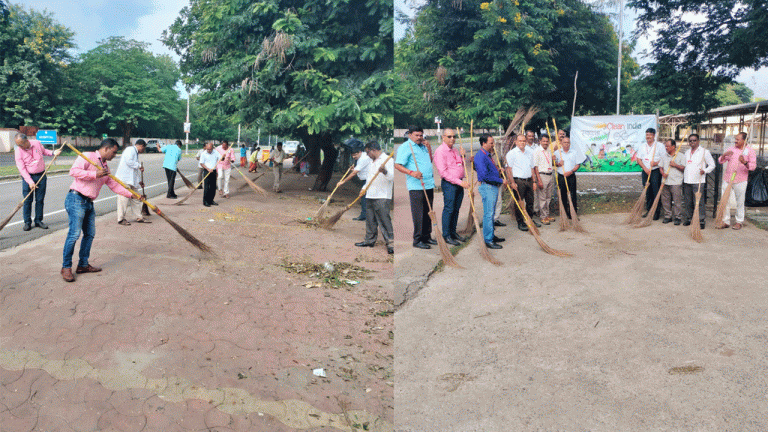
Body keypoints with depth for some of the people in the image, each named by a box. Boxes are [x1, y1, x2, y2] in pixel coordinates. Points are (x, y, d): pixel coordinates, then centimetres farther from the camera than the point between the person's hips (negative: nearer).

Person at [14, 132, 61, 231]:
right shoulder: (18, 151, -12)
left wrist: (53, 153, 0)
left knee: (40, 200, 4)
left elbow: (44, 151, 20)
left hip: (41, 176, 2)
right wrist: (30, 182, -23)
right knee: (27, 201, -2)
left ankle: (38, 221, 14)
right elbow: (21, 169, -15)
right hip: (28, 177, -2)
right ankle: (27, 222, 8)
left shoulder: (37, 143, -4)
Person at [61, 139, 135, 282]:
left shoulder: (105, 167, 20)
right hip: (76, 199, -9)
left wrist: (131, 194, 14)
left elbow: (114, 185, 22)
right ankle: (66, 267, -2)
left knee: (90, 234, 9)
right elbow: (74, 170, -18)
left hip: (89, 203, 9)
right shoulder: (88, 157, -5)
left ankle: (83, 265, 20)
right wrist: (94, 174, -19)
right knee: (74, 234, -10)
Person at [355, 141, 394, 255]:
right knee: (370, 220, 13)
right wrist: (364, 189, 18)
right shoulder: (372, 162, 22)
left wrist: (385, 171, -37)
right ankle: (369, 240, 22)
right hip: (370, 196, 9)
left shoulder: (388, 160, -7)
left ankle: (390, 242, -7)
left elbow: (392, 177, -18)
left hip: (382, 197, -9)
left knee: (384, 220, -10)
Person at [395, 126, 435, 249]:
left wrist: (428, 148, 13)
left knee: (428, 212, 12)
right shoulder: (405, 147, -4)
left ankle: (427, 236, 21)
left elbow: (430, 160, 25)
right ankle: (418, 240, 1)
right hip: (416, 186, -7)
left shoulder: (423, 146, 20)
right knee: (418, 214, -5)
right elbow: (397, 165, -11)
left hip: (429, 184, 8)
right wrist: (411, 172, -24)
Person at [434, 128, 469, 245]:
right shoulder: (440, 151, -11)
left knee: (456, 209, 11)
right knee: (449, 209, -5)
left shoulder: (455, 150, 15)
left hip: (459, 183, 8)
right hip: (449, 184, -8)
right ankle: (446, 235, 2)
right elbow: (443, 172, -17)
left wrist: (462, 156, 5)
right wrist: (460, 182, -19)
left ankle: (453, 232, 20)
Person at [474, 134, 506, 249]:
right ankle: (488, 240, -2)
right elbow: (485, 176, -24)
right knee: (488, 214, -6)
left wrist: (498, 170, 12)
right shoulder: (480, 156, -17)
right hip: (487, 187, -10)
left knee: (491, 214, 17)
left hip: (493, 187, 10)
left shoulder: (487, 155, 15)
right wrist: (501, 180, -17)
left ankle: (491, 236, 27)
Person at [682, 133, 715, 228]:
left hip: (698, 181, -5)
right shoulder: (687, 152, 17)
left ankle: (701, 221, -4)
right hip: (687, 181, 5)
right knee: (688, 202, 9)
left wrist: (705, 171, -14)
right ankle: (689, 218, 20)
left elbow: (712, 165, 2)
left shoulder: (704, 152, 0)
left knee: (699, 202, -8)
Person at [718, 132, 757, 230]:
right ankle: (726, 221, 11)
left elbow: (753, 166, -8)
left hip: (740, 181, -3)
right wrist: (724, 155, -14)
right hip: (727, 179, 3)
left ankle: (739, 222, 16)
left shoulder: (750, 151, -1)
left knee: (740, 202, 4)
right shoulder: (731, 149, 9)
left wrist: (744, 162, -28)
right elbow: (721, 161, 7)